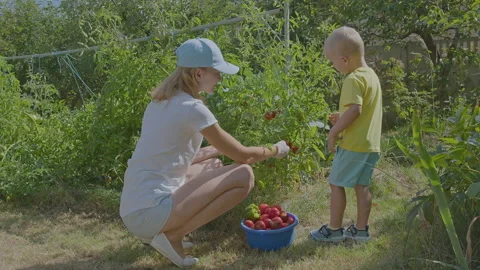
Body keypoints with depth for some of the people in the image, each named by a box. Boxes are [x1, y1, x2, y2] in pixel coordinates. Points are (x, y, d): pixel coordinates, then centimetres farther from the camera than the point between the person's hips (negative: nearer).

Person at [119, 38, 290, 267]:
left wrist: (212, 151, 15)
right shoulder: (192, 108, -15)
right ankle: (172, 235, -6)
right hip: (150, 212, -9)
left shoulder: (160, 101, 11)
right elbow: (242, 156, -6)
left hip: (133, 209, 9)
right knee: (244, 175, -10)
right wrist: (276, 150, 11)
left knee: (211, 166, 24)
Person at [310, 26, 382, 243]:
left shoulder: (353, 79, -17)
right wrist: (342, 118, 15)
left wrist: (334, 131, -20)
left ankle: (334, 229, 13)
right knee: (362, 186, 15)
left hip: (353, 144, -9)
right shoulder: (372, 75, 12)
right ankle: (361, 229, 23)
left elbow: (354, 109, -29)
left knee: (336, 184, 4)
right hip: (371, 145, 9)